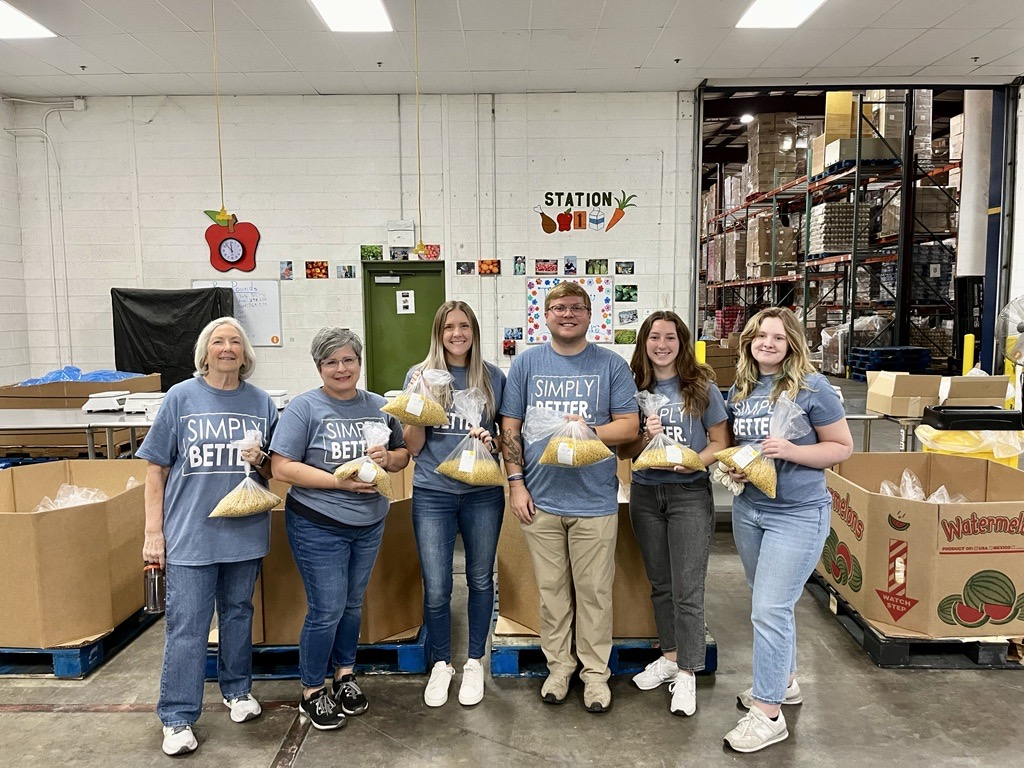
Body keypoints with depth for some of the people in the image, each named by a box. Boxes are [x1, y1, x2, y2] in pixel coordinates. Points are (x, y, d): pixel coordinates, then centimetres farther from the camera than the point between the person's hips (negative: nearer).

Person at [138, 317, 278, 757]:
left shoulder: (261, 403, 3)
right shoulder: (181, 397, -3)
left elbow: (275, 470, 11)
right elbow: (156, 468, -1)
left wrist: (260, 461, -12)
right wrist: (154, 530, -5)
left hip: (244, 529, 3)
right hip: (191, 532, -2)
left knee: (238, 613, 17)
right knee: (186, 625, 2)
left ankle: (237, 689, 36)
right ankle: (177, 718, 16)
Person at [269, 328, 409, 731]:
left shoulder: (379, 406, 4)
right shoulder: (304, 407, -11)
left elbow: (403, 454, 11)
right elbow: (282, 468, -17)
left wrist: (388, 458, -13)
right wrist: (339, 480, -24)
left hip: (369, 523, 5)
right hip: (318, 526, -5)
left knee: (352, 604, 18)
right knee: (327, 610, 1)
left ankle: (345, 676, 38)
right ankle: (311, 693, 22)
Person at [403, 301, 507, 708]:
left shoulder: (493, 377, 2)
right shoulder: (420, 375, 0)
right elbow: (412, 446, 0)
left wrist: (492, 442, -11)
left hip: (483, 493, 1)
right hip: (433, 493, -1)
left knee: (480, 580, 13)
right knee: (436, 588, 3)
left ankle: (475, 662, 32)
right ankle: (440, 663, 27)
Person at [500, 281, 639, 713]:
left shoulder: (611, 365, 1)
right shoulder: (527, 363, 5)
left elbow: (629, 426, 0)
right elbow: (510, 428, 5)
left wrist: (588, 430, -17)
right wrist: (516, 483, -2)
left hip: (594, 499, -1)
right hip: (539, 499, 1)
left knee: (595, 592, 8)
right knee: (551, 590, 13)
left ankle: (595, 672, 25)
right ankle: (559, 665, 30)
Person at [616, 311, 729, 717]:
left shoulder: (702, 387, -4)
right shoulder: (633, 388, 3)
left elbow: (720, 442, -2)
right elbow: (623, 451, 5)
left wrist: (693, 462, -20)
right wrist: (645, 436, -15)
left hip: (689, 493, -3)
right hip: (645, 493, 4)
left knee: (687, 589, -1)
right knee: (659, 583, 16)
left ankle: (687, 674, 13)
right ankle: (670, 655, 33)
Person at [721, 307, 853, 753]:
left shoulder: (812, 387, -12)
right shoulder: (739, 389, 5)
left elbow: (843, 447, -8)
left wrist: (790, 451, -22)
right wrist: (733, 466, -4)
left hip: (798, 514, -6)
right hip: (748, 509, 6)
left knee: (769, 610, -7)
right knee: (770, 604, 19)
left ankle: (767, 712, 6)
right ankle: (784, 680, 39)